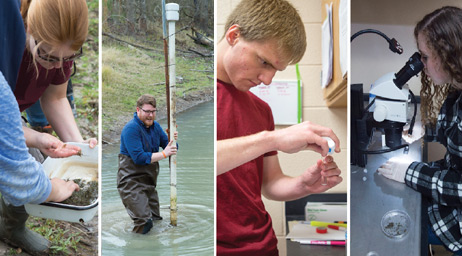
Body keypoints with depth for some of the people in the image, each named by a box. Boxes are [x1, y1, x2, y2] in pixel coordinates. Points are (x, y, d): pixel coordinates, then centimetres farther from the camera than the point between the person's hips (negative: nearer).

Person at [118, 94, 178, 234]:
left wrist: (172, 140, -14)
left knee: (156, 220, 17)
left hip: (149, 181, 8)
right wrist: (164, 154, -24)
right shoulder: (131, 128, -17)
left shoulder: (155, 126, 7)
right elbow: (139, 158, -25)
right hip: (132, 181, -8)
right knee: (145, 223, -18)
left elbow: (169, 147, 8)